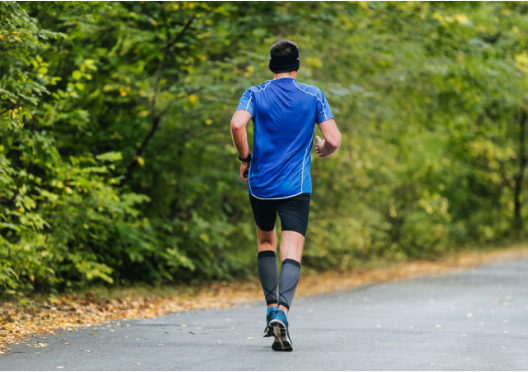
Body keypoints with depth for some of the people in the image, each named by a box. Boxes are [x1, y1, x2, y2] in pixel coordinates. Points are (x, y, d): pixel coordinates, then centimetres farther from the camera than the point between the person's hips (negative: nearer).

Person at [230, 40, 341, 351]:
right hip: (296, 187, -2)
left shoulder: (255, 95, 2)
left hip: (260, 185, 2)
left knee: (266, 242, 24)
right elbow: (334, 140, -3)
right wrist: (321, 150, 19)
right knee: (292, 254, -7)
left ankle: (272, 308, 16)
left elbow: (237, 124, -17)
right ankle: (282, 311, -30)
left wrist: (245, 158, -3)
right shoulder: (313, 96, 2)